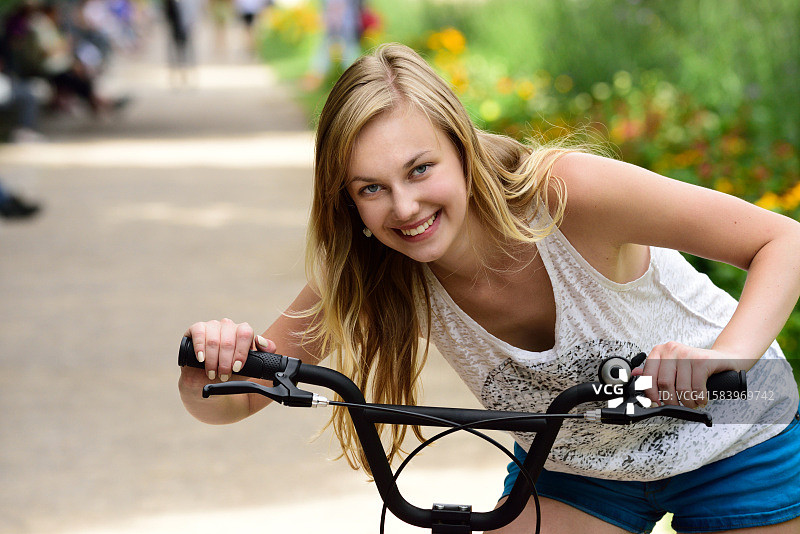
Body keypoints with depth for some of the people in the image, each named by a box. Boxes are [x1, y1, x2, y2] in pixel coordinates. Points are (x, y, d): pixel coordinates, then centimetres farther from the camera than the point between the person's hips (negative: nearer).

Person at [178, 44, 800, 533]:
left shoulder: (564, 192, -34)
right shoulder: (371, 276, -21)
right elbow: (231, 402, -17)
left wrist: (727, 355, -48)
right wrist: (208, 365, -40)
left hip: (734, 448, -3)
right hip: (573, 470, 3)